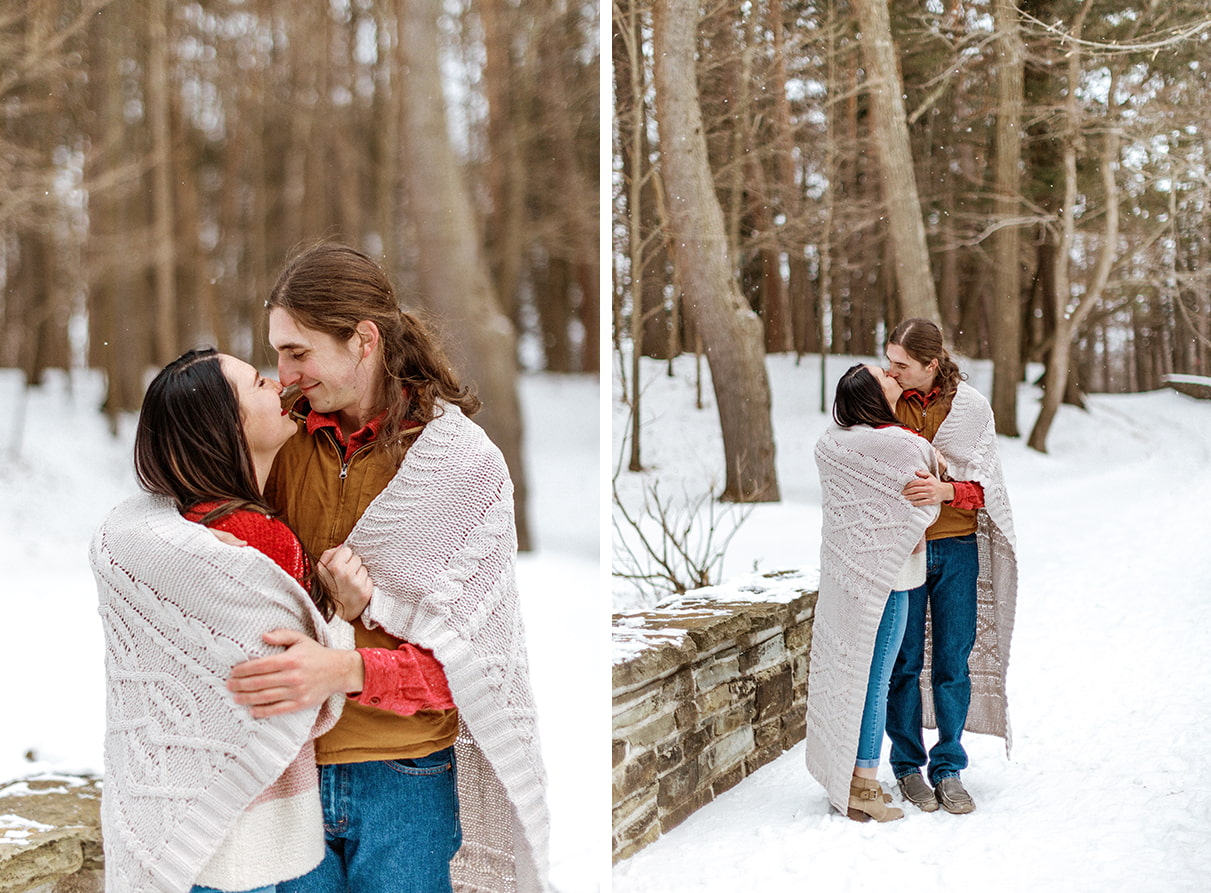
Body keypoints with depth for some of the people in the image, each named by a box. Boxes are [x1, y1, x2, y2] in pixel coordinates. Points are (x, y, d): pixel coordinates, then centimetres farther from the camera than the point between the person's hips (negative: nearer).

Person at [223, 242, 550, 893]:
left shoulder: (465, 461, -10)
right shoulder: (288, 441, 1)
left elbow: (460, 651, -13)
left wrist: (340, 670, -27)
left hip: (403, 776, -3)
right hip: (291, 760, 3)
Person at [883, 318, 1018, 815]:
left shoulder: (970, 406, -1)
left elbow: (983, 485, -3)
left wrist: (946, 490, -23)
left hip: (956, 549, 1)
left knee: (953, 662, 4)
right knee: (904, 661, 3)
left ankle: (948, 769, 17)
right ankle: (908, 767, 17)